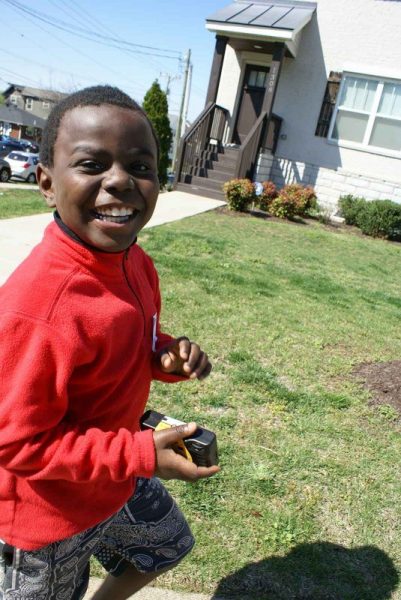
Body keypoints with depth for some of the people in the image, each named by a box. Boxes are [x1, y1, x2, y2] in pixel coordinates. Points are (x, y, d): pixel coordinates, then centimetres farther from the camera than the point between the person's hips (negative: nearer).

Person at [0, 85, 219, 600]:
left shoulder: (135, 264, -11)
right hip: (49, 517, -7)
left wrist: (169, 357, -15)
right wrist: (142, 455, -28)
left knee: (169, 544, 31)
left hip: (118, 477, 7)